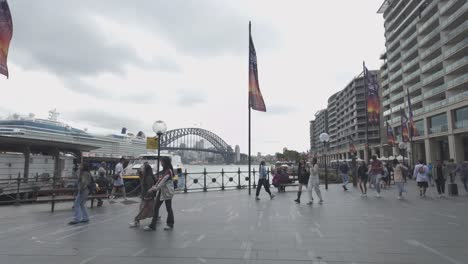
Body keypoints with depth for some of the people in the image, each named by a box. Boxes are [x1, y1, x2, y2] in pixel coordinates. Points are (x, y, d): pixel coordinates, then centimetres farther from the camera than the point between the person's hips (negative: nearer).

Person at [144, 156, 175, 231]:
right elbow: (160, 179, 14)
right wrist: (155, 186, 2)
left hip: (167, 192, -9)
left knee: (168, 208, 6)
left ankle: (170, 224, 22)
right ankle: (152, 225, 13)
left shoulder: (169, 171, -18)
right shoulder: (164, 170, 13)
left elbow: (163, 181, -21)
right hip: (161, 191, 9)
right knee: (156, 207, 7)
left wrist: (155, 188, -19)